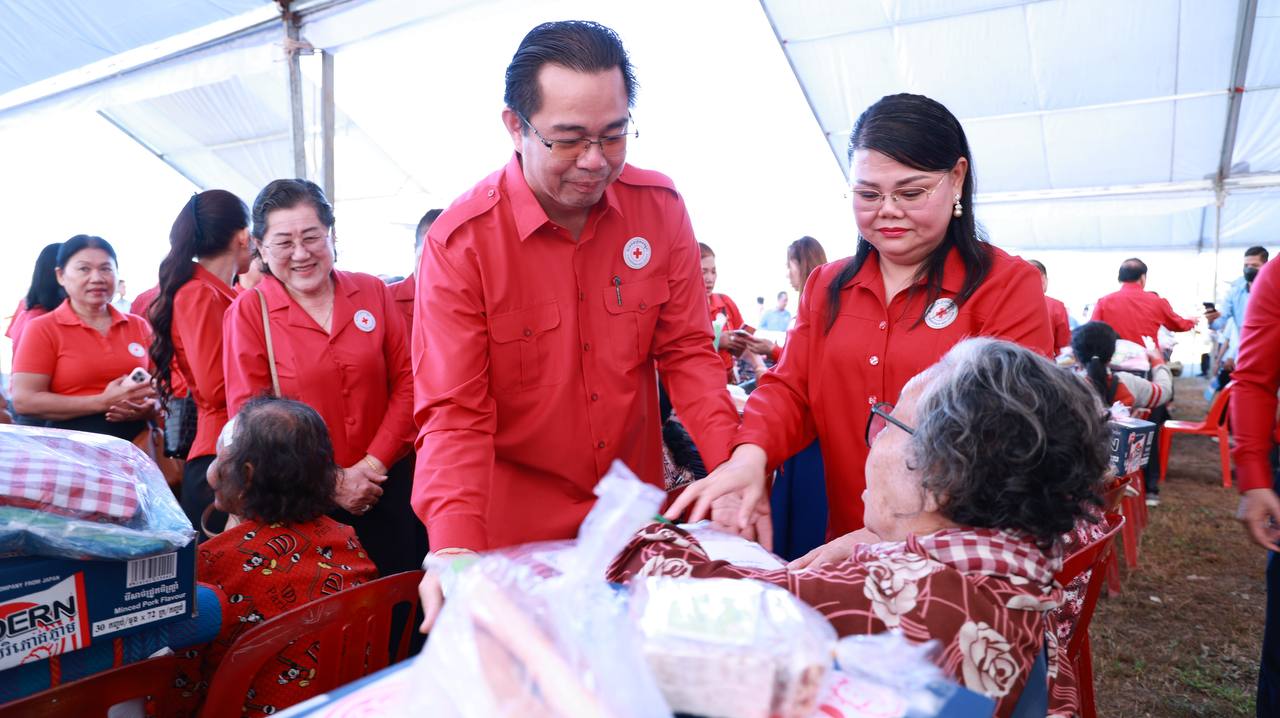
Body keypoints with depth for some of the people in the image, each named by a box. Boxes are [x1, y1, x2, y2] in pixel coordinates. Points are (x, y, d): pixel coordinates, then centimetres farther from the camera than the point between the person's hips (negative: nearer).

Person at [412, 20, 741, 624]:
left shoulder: (660, 208, -7)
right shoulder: (459, 242, -17)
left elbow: (686, 351, -4)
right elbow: (455, 413, -20)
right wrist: (456, 550, -34)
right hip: (517, 534, -3)